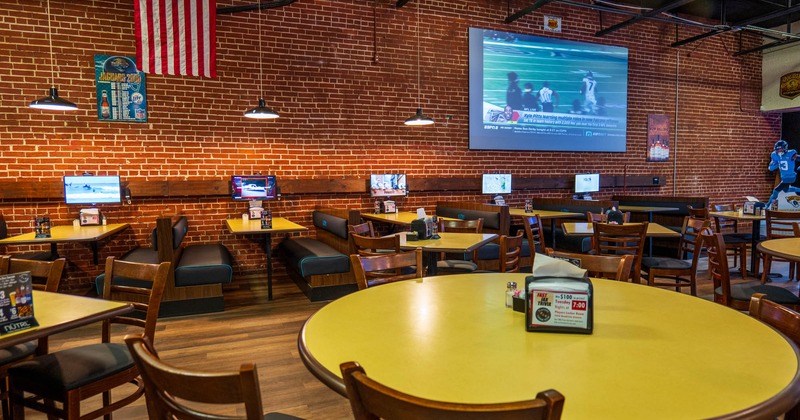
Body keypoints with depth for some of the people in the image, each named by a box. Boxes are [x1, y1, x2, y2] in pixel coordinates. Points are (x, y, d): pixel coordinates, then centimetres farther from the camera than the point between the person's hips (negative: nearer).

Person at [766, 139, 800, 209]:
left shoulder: (790, 154, -20)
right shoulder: (775, 155, -5)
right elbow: (771, 168, -3)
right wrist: (777, 164, -20)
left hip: (790, 178, -7)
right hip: (783, 177, 7)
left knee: (776, 190, -11)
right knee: (786, 190, 28)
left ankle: (768, 205, -1)